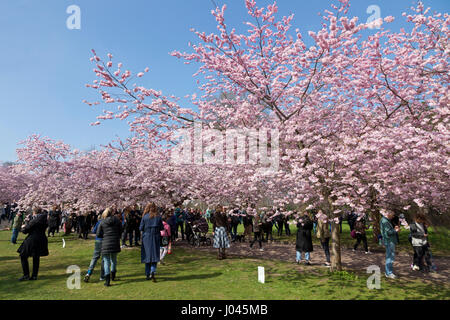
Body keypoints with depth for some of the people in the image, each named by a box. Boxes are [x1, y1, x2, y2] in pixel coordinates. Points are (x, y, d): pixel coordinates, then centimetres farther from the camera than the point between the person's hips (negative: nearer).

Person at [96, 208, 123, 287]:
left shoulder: (102, 222, -2)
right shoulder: (117, 220, 0)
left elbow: (98, 235, -1)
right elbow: (120, 231, 2)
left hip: (105, 243, -2)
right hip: (115, 243, 2)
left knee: (106, 261, 6)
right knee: (114, 259, 21)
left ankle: (107, 280, 0)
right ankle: (113, 276, 36)